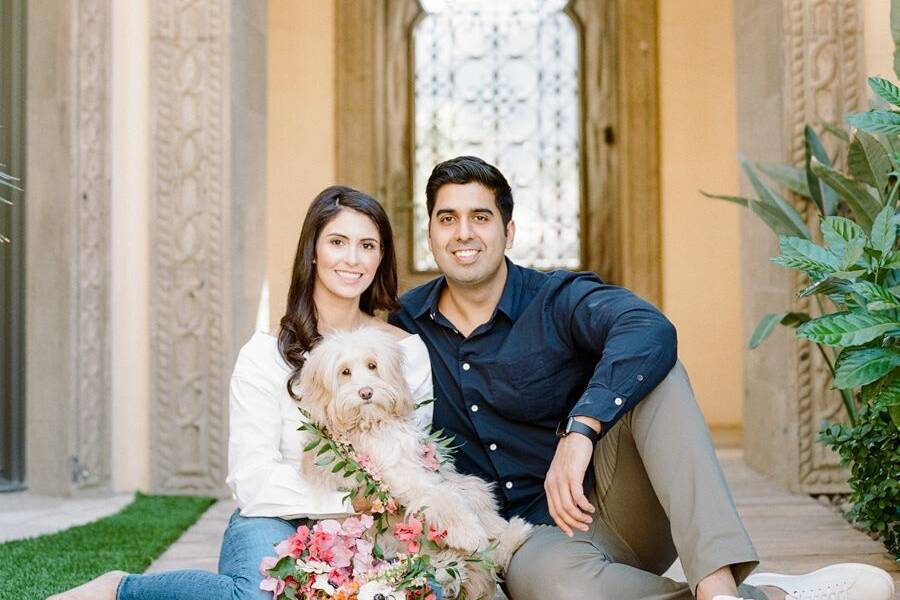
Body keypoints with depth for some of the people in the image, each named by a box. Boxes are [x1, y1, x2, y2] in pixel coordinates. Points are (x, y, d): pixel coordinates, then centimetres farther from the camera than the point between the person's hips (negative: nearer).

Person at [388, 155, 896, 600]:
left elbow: (649, 330, -29)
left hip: (617, 509, 0)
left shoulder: (558, 299, -6)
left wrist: (580, 431, -43)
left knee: (652, 369, -28)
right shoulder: (407, 325, 5)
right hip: (532, 536, 1)